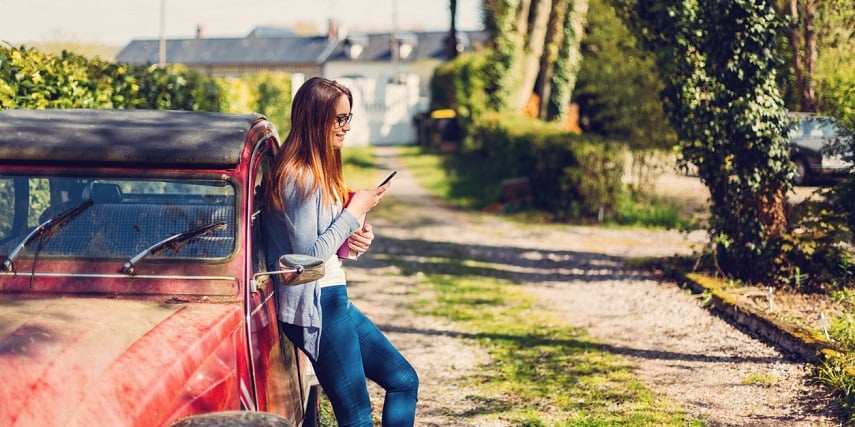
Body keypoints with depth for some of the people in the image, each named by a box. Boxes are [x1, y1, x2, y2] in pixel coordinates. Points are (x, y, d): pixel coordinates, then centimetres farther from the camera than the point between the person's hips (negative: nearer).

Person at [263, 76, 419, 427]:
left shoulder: (319, 170, 13)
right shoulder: (299, 177, -17)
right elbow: (308, 254, -20)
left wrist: (354, 239, 0)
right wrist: (355, 211, -13)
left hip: (333, 298, 10)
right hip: (315, 304, -10)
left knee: (404, 381, 12)